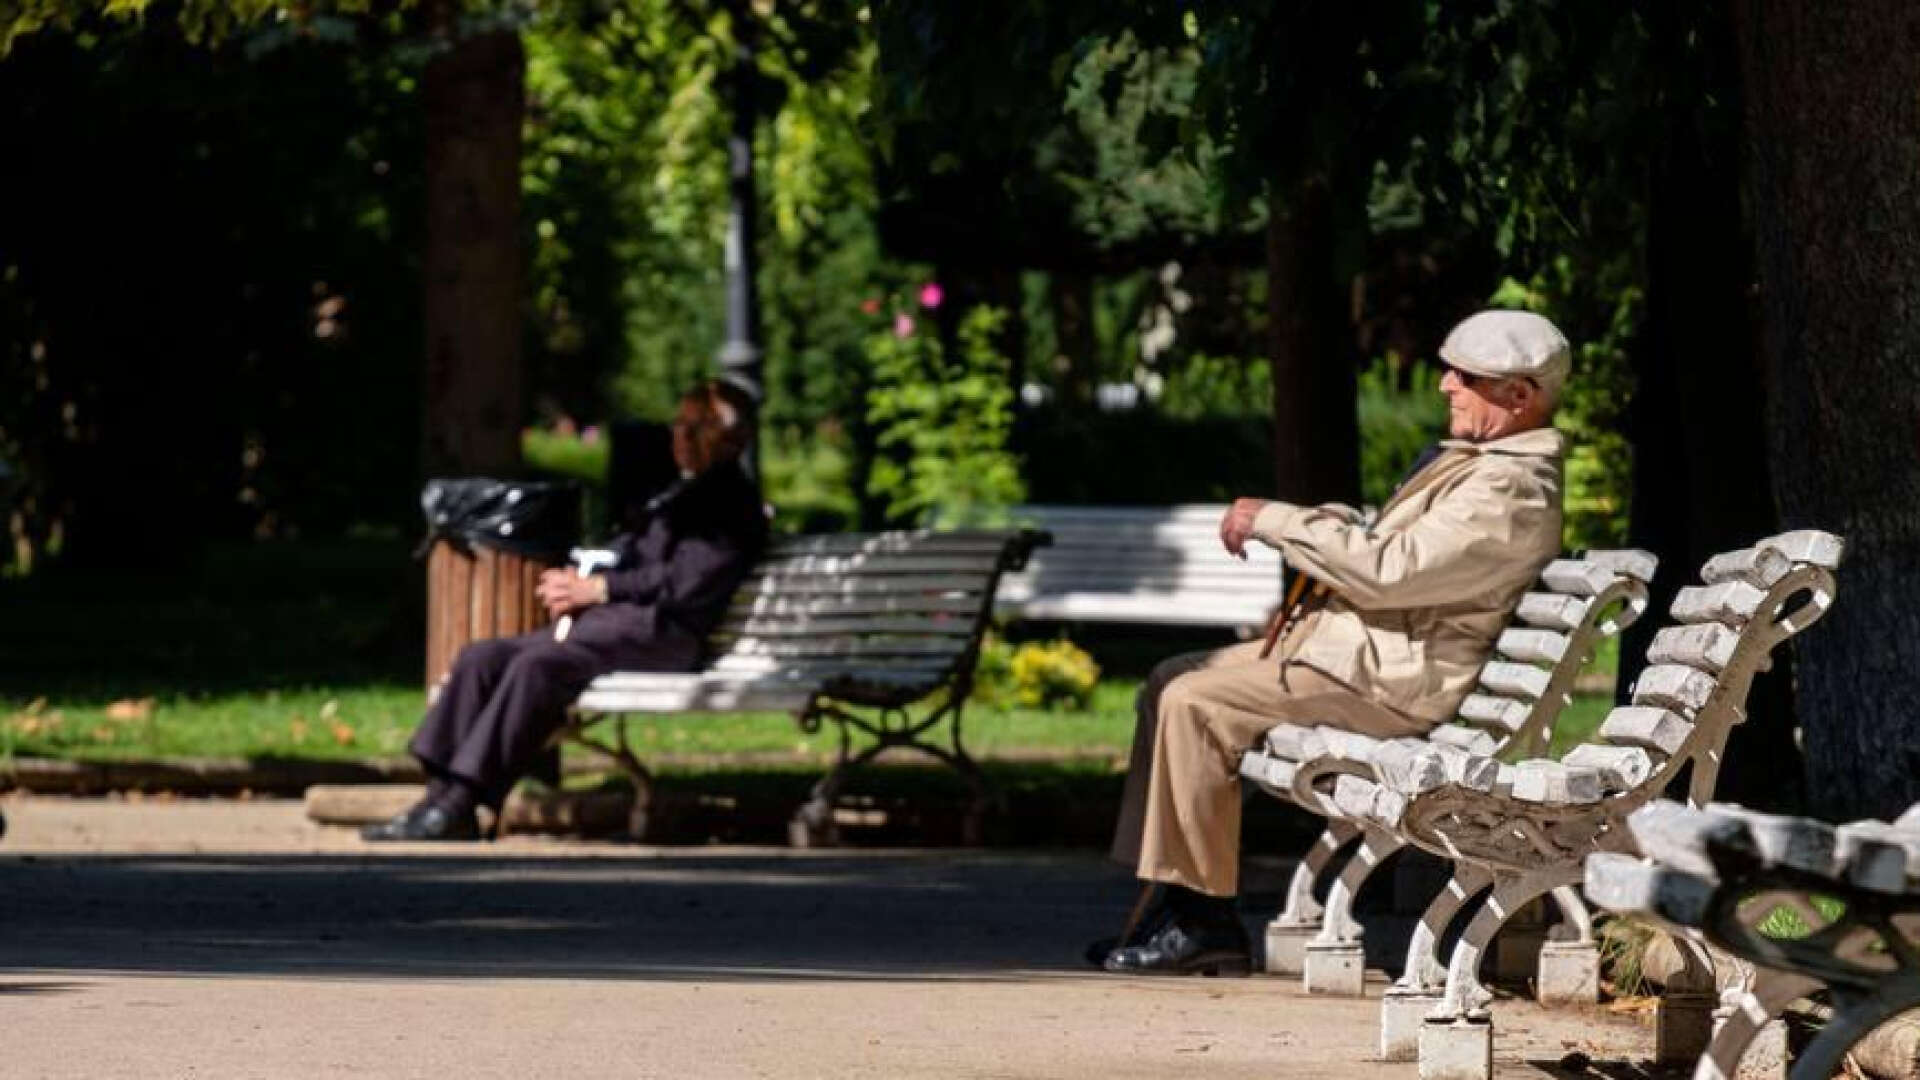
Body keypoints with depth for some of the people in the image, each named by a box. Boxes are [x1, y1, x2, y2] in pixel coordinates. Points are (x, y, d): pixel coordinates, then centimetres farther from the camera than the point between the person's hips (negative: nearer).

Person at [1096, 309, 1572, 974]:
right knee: (1169, 683, 7)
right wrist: (1309, 602, 11)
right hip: (1344, 637, 11)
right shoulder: (1466, 457, 18)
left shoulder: (1512, 492, -18)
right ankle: (1168, 899, 3)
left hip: (1389, 677, -11)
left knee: (1195, 703, -21)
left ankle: (1203, 918, -16)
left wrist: (1274, 521, -17)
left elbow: (1387, 569, -25)